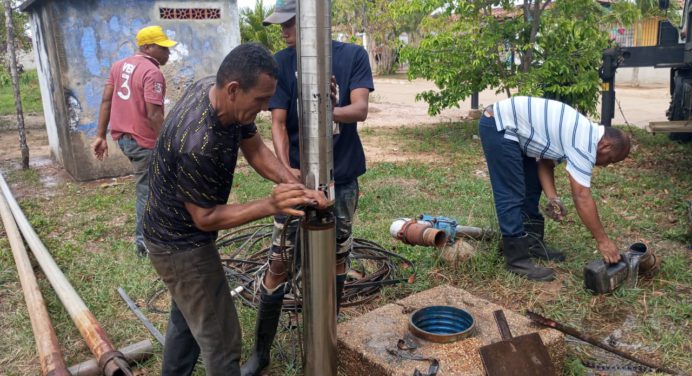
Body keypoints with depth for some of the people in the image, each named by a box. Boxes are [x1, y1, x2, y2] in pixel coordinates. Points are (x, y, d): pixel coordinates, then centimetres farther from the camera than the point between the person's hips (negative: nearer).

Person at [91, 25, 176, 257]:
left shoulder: (119, 65, 9)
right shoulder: (152, 73, -17)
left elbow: (106, 101, 9)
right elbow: (154, 114, -25)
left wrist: (101, 136, 11)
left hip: (122, 136, 9)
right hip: (143, 141, -9)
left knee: (144, 184, 25)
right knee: (145, 190, 5)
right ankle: (143, 242, 16)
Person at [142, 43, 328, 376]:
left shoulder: (212, 88, -10)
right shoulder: (198, 144, -37)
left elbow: (255, 149, -3)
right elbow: (206, 218, -25)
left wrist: (296, 186, -16)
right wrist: (270, 206, -31)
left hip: (177, 234, 9)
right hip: (181, 244, -9)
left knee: (187, 319, 27)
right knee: (220, 340, 3)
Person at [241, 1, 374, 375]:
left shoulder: (353, 55, -3)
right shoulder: (281, 63, -3)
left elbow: (360, 110, -14)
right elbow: (278, 124, -8)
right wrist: (286, 169, -24)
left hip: (342, 178, 1)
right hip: (298, 176, 0)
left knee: (337, 259, 12)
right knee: (278, 262, 1)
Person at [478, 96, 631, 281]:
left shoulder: (582, 133, 11)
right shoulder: (584, 143, -18)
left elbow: (545, 161, 13)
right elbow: (582, 198, -19)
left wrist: (553, 198, 0)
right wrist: (603, 240, -11)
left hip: (509, 125, 11)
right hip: (499, 126, -11)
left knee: (532, 188, 15)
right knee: (511, 195, -9)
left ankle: (532, 243, 26)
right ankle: (517, 259, -3)